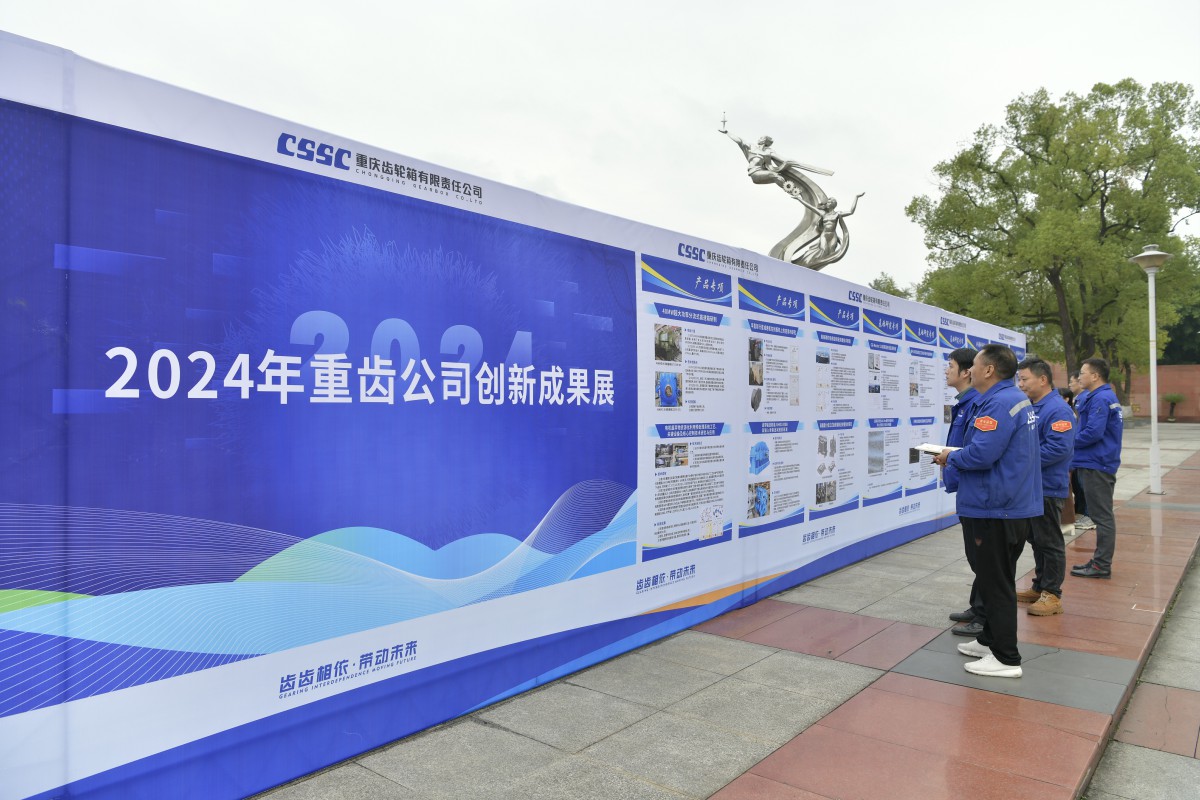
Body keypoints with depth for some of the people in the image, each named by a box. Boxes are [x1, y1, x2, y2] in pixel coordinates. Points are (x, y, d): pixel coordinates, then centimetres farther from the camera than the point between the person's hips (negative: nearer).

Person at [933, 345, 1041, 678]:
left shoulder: (998, 403, -21)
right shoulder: (1018, 399, 13)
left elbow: (981, 454, -28)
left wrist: (950, 458, -10)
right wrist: (957, 456, 10)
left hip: (997, 510, -10)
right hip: (1013, 505, 11)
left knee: (996, 583, 0)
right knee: (995, 578, 20)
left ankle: (1006, 659, 9)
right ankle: (991, 639, 34)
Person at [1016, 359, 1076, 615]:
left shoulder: (1058, 409, -17)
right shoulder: (1030, 407, 12)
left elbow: (1059, 448, -26)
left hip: (1048, 488, -9)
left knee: (1050, 542, 1)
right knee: (1036, 540, 17)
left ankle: (1052, 594, 11)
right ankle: (1039, 587, 28)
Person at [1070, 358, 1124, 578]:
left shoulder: (1100, 399, -18)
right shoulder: (1107, 397, 15)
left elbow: (1093, 433, -25)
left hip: (1096, 465, -10)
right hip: (1099, 463, 10)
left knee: (1102, 516, -4)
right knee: (1102, 515, 15)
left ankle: (1102, 565, 2)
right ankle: (1100, 560, 23)